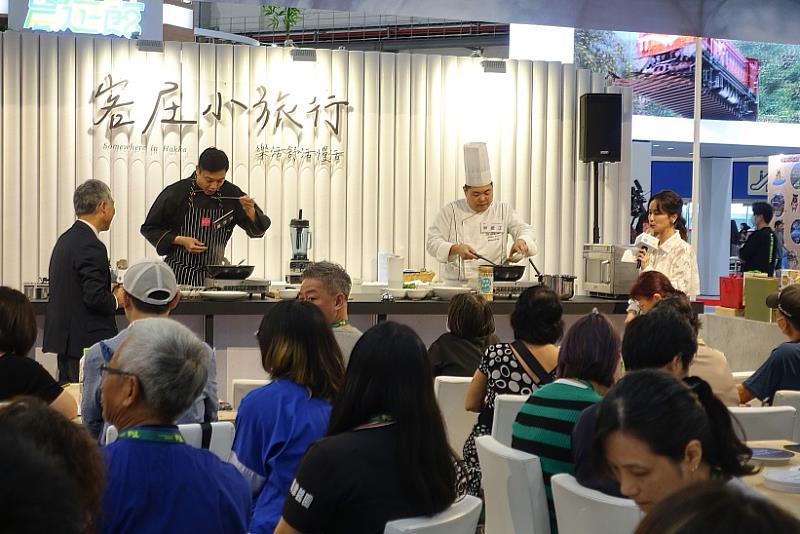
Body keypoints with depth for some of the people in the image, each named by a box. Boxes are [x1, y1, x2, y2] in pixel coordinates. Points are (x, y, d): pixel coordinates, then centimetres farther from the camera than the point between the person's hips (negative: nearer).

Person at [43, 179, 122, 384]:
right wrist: (116, 300, -3)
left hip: (64, 336, 10)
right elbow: (95, 297, -22)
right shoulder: (91, 247, -17)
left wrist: (110, 293, 13)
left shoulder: (66, 239, 12)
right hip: (87, 342, -10)